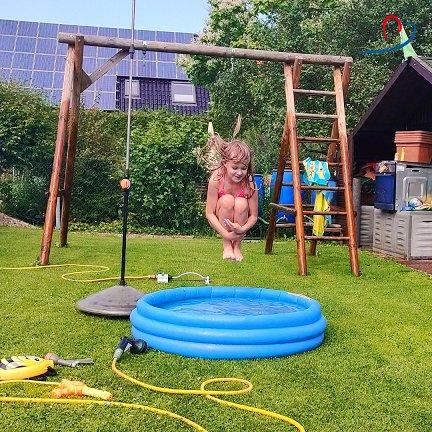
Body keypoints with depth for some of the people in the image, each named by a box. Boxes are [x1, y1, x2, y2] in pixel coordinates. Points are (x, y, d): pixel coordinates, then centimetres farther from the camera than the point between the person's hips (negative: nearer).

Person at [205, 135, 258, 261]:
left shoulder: (249, 182, -22)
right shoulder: (217, 179, -25)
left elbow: (254, 216, -15)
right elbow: (209, 213, -22)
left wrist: (242, 229, -35)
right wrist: (226, 234, -32)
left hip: (239, 223, 1)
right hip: (220, 222, -1)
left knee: (241, 203, -30)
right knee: (227, 200, -31)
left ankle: (237, 246, -12)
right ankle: (227, 246, -17)